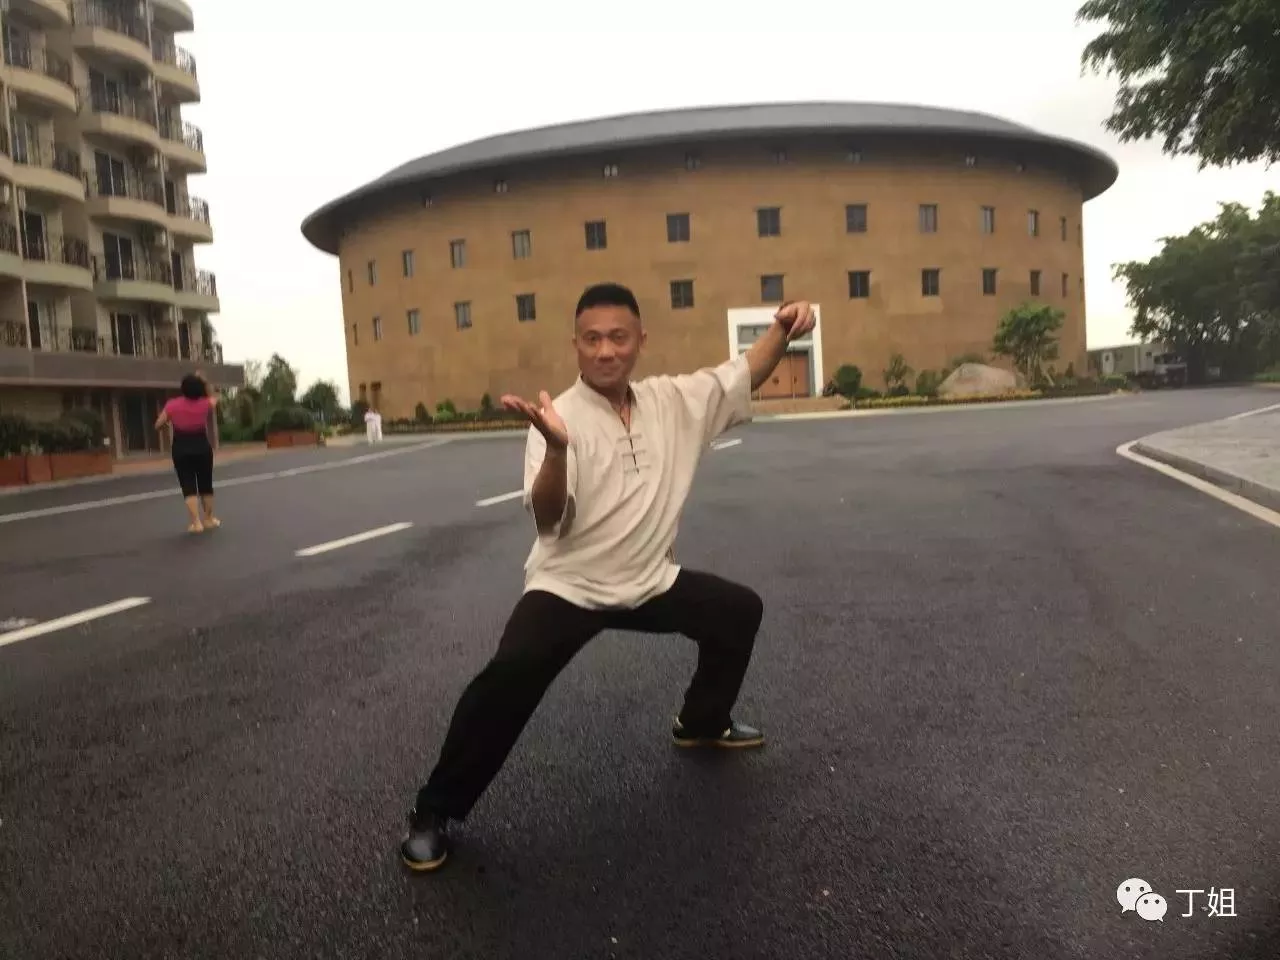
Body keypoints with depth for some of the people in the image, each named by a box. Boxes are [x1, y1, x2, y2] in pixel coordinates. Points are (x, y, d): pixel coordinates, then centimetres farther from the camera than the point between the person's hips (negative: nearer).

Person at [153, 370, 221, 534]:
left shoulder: (172, 405, -7)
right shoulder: (204, 403, -5)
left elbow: (158, 425, 3)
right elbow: (214, 399, 21)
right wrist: (204, 381, 15)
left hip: (181, 450, -1)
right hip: (202, 447, 1)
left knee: (188, 487, 0)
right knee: (206, 485, 14)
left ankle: (196, 523, -7)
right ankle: (209, 519, 24)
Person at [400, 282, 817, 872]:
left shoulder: (675, 400, -3)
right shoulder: (561, 419, -19)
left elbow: (743, 376, 9)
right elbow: (549, 521, -29)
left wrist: (782, 331, -12)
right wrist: (555, 448, -49)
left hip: (650, 581, 6)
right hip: (569, 586, -6)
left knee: (740, 611, 15)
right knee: (508, 678, -24)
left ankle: (702, 722, 39)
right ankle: (434, 811, -3)